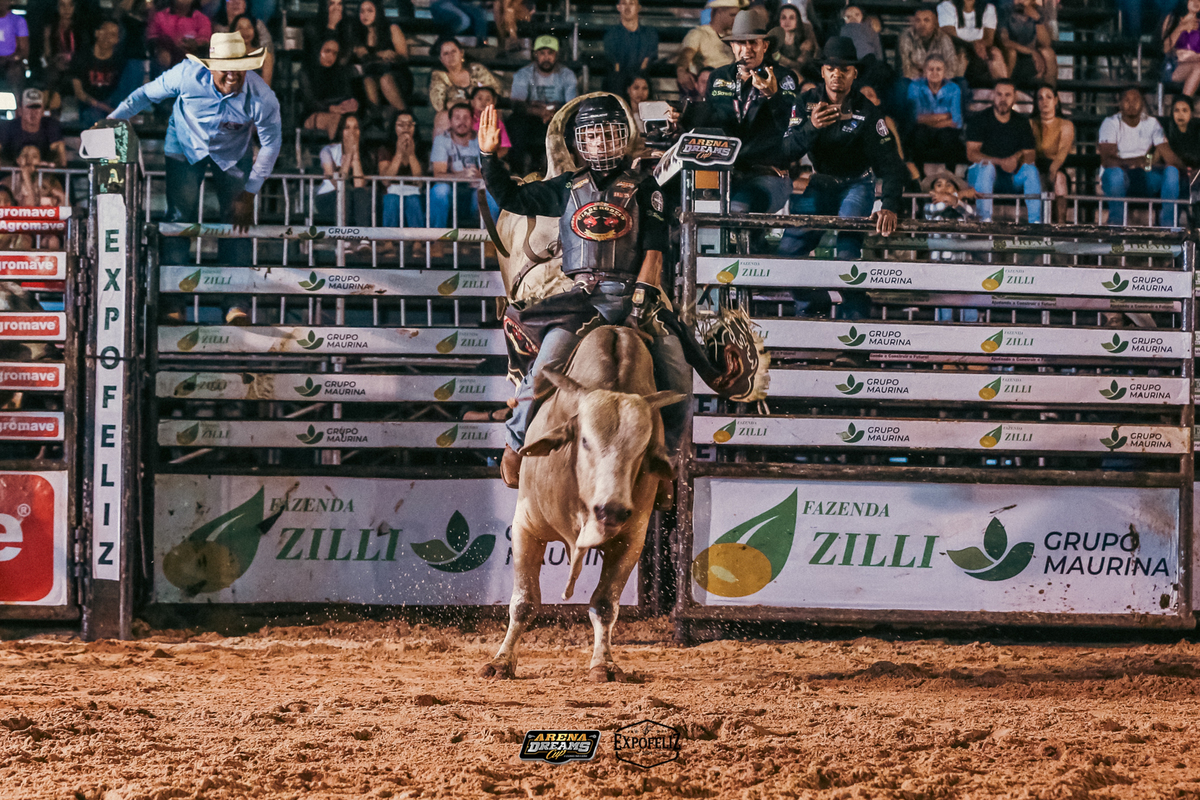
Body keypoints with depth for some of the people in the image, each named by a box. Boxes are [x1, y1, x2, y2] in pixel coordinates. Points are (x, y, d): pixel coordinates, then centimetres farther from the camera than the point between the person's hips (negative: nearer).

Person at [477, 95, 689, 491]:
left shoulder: (644, 188, 14)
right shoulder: (567, 188, 18)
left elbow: (655, 248, 5)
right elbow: (511, 197, 23)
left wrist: (643, 296, -8)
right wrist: (489, 155, 9)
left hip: (631, 295, 0)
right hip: (579, 295, 0)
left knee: (677, 370, -16)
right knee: (546, 362, -22)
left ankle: (665, 449, 4)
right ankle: (516, 441, -2)